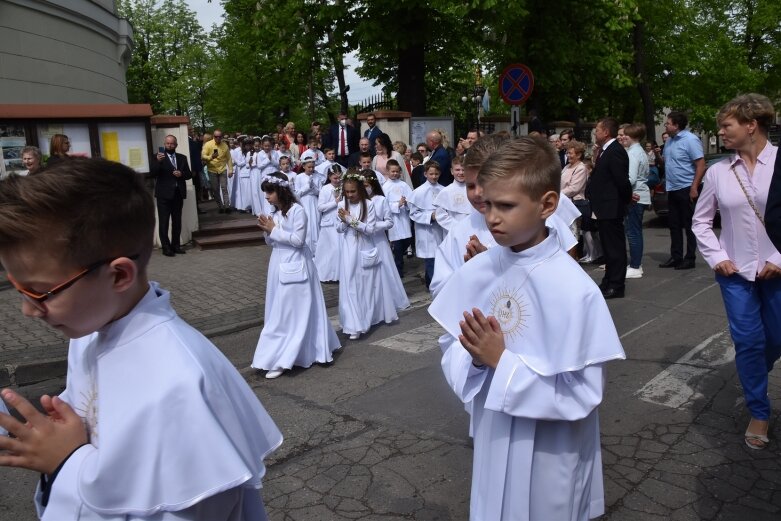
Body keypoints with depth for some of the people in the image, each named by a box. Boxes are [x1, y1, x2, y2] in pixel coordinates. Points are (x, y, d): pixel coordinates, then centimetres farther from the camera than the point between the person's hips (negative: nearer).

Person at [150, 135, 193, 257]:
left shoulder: (182, 158, 12)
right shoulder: (157, 157, -1)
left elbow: (189, 174, 11)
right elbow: (152, 173, -13)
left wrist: (181, 174, -10)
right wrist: (158, 161, -28)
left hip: (178, 194, 4)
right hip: (164, 194, -4)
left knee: (177, 221, 10)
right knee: (163, 222, -3)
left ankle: (176, 245, 17)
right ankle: (166, 247, 1)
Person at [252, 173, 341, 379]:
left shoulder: (297, 210, -13)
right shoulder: (275, 213, 10)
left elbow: (298, 240, -18)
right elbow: (271, 242, 14)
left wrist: (274, 230, -15)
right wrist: (267, 231, -6)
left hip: (295, 265, -8)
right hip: (278, 265, 8)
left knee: (293, 312, -2)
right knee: (279, 312, 12)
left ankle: (283, 359, 1)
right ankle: (282, 355, 23)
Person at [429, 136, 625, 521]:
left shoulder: (573, 289, -22)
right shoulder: (477, 271, -7)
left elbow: (582, 394, -21)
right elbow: (452, 347, 2)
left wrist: (502, 361, -25)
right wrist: (476, 358, -19)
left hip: (550, 454, -4)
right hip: (493, 441, 5)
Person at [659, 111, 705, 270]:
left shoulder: (690, 140, -13)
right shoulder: (669, 141, 12)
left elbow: (701, 165, -17)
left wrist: (694, 188, -21)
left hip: (686, 189, -8)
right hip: (672, 189, 8)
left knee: (689, 225, 0)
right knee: (674, 225, 12)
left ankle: (690, 258, 7)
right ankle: (676, 257, 20)